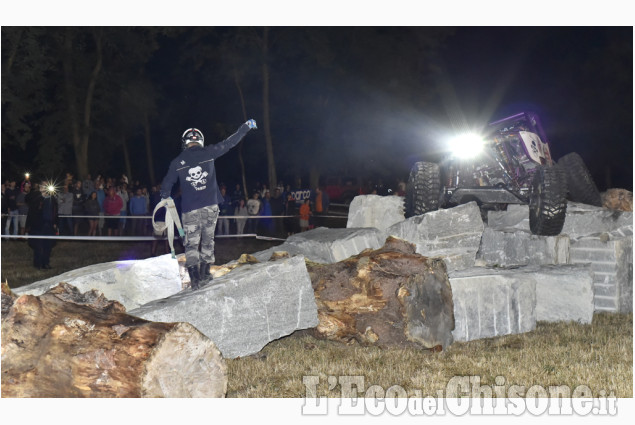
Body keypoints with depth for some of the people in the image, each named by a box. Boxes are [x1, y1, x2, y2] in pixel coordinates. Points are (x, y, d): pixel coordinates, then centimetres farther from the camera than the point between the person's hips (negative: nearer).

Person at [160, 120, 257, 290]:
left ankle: (194, 275, -12)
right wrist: (246, 127, 18)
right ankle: (206, 271, 15)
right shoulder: (208, 153, 0)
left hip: (190, 209, -1)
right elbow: (229, 142, 7)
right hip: (210, 206, 1)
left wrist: (165, 198, 30)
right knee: (208, 239, 14)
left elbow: (167, 184, 11)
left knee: (191, 243, 3)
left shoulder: (177, 162, 2)